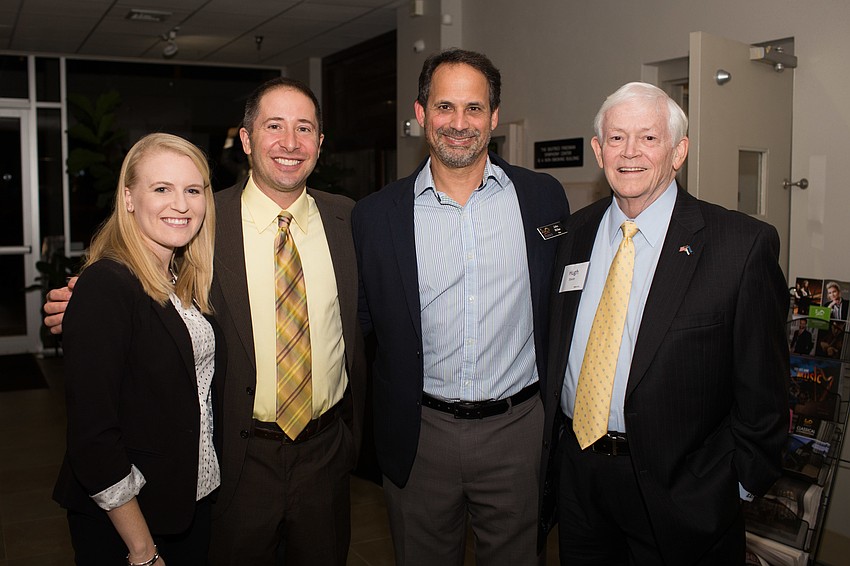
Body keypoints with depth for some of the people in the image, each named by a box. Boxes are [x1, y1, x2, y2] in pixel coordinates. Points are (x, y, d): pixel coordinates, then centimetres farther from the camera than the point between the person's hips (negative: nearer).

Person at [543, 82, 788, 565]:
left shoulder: (744, 244, -13)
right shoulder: (576, 233, 3)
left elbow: (763, 387, -9)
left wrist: (741, 483, -6)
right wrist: (556, 431, 9)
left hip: (679, 489, -4)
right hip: (577, 470, 5)